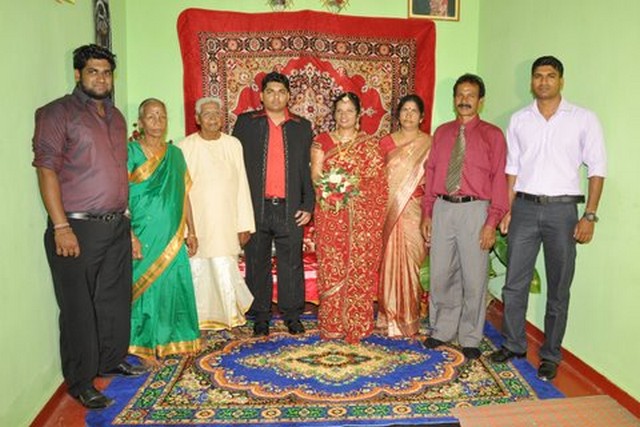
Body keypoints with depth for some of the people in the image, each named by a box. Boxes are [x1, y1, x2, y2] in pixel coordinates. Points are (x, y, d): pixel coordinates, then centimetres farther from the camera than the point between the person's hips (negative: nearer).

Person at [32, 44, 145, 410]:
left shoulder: (116, 117, 15)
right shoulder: (57, 113, -5)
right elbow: (47, 170, -11)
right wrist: (61, 227, -18)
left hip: (117, 226, 6)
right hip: (78, 228, -6)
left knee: (116, 299, 15)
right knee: (79, 307, 3)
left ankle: (112, 360, 34)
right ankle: (80, 382, 17)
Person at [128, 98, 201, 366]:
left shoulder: (175, 154, 11)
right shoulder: (130, 152, -4)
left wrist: (191, 231, 11)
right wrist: (130, 236, -18)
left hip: (173, 235, 5)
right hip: (144, 234, -4)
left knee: (173, 285, 9)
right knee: (146, 286, 2)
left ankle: (169, 340, 25)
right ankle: (145, 346, 17)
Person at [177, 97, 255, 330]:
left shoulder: (233, 145, 3)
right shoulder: (185, 147, -2)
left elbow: (241, 185, 3)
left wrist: (244, 224, 1)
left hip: (226, 222, 1)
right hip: (196, 222, -1)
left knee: (224, 270, 0)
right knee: (198, 271, 7)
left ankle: (230, 313, 23)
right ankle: (200, 318, 25)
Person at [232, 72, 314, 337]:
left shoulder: (302, 127, 11)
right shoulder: (246, 123, 7)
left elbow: (307, 170, 11)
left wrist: (308, 205, 4)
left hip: (290, 209, 1)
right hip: (255, 208, 0)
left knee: (291, 264, 6)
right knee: (257, 265, 7)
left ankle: (292, 315, 20)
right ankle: (260, 317, 21)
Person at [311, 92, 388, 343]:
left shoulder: (370, 144, 8)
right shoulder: (321, 141, 9)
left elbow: (379, 180, 3)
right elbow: (316, 176, 2)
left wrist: (356, 185, -12)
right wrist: (332, 182, -16)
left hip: (362, 216, 0)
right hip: (331, 215, 0)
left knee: (360, 268, 1)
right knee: (332, 267, 1)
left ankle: (358, 325, 13)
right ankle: (332, 324, 12)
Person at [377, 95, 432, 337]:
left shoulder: (428, 144, 3)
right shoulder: (386, 142, 10)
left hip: (414, 211, -2)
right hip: (389, 209, 2)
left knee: (409, 261, 1)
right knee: (390, 260, 5)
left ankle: (407, 318, 15)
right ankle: (390, 315, 19)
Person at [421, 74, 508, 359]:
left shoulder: (492, 135, 1)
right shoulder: (441, 133, 12)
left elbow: (499, 179, -3)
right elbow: (431, 173, 11)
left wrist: (492, 222, -10)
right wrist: (426, 214, 6)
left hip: (474, 210, -3)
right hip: (442, 208, 3)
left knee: (474, 277, 4)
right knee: (441, 275, 9)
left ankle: (469, 339, 21)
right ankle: (442, 330, 28)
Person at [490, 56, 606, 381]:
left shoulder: (584, 119, 1)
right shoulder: (519, 120, 8)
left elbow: (597, 169, -1)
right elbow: (512, 169, 9)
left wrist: (589, 216, -7)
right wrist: (507, 210, 3)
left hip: (562, 209, -2)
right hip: (525, 208, 2)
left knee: (558, 289, 7)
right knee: (514, 283, 7)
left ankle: (550, 355, 22)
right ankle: (513, 344, 24)